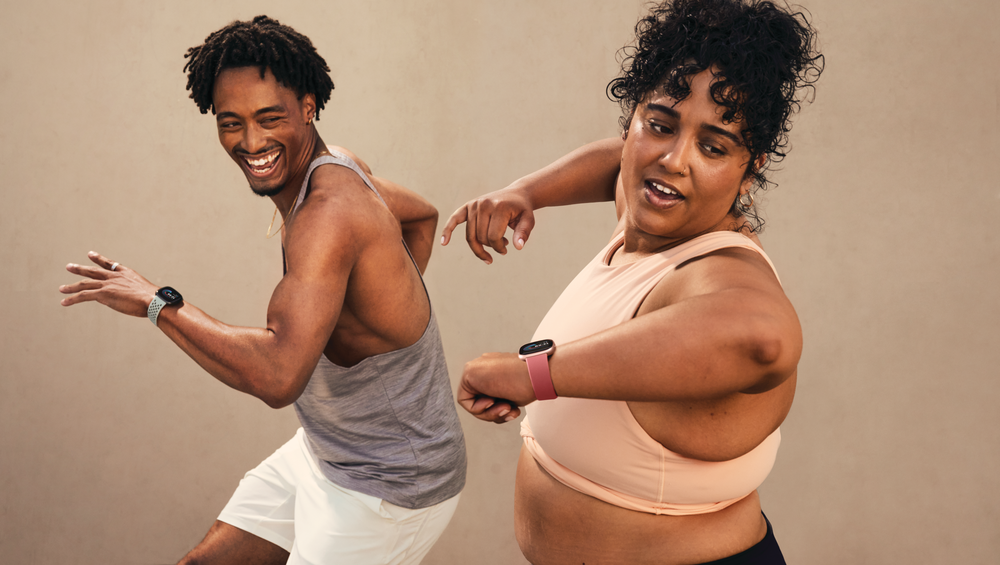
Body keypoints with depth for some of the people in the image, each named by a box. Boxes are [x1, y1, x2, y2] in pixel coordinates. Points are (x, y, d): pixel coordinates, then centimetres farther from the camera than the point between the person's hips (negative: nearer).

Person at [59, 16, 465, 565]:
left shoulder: (327, 212, -29)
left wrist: (159, 303, -30)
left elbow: (279, 376, -41)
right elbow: (422, 215, 21)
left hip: (387, 490, -9)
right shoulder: (337, 164, 0)